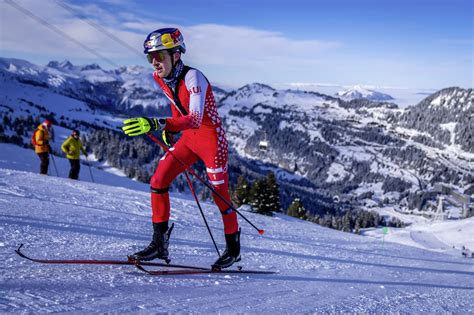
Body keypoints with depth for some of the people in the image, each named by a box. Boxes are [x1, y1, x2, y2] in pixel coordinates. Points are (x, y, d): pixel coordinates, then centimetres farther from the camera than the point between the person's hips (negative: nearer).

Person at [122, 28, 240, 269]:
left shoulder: (193, 77, -26)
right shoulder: (159, 77, -3)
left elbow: (195, 119, -40)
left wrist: (158, 124, -51)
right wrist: (171, 128, 10)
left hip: (212, 138, -7)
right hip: (189, 138, 7)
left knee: (219, 195, 2)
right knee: (158, 182, -4)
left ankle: (233, 248, 24)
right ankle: (160, 243, 5)